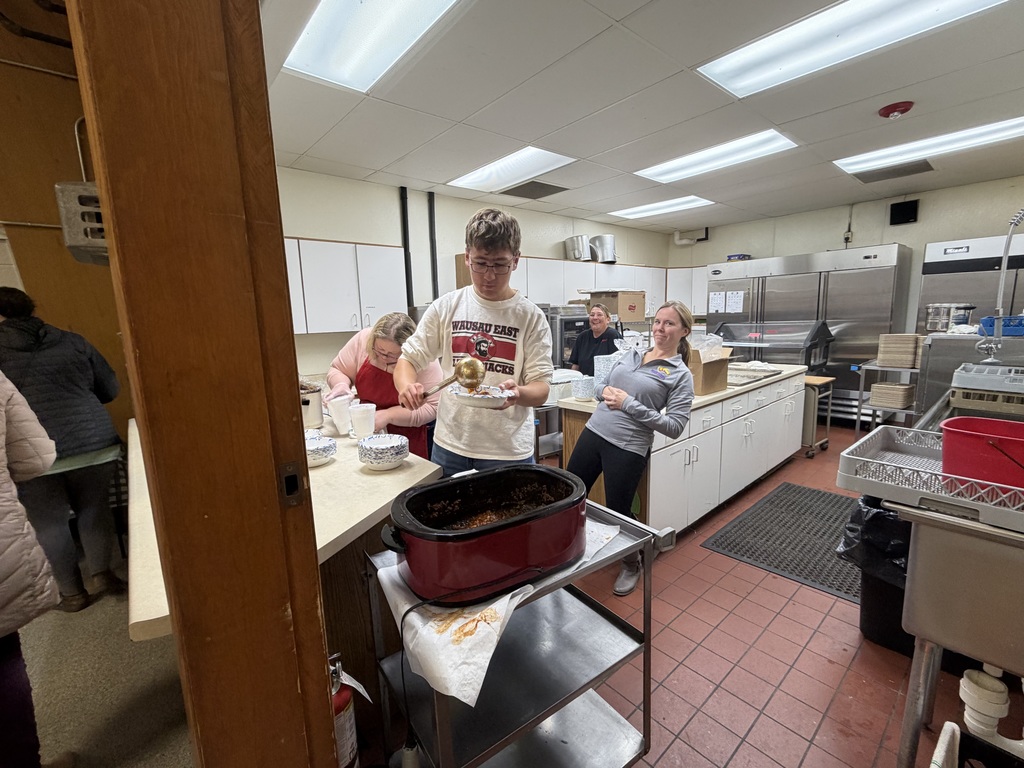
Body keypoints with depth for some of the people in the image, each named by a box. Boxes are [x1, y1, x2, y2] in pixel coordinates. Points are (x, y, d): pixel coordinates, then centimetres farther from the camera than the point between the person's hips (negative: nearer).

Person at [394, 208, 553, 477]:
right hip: (449, 447, 2)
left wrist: (517, 393, -30)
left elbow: (541, 390, -7)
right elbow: (409, 358, 3)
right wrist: (406, 385, -19)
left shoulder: (530, 317, -6)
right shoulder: (445, 308, 0)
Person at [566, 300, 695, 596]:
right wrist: (604, 391, -8)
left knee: (618, 513, 8)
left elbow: (675, 427, -11)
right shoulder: (630, 354, 11)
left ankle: (632, 565, 39)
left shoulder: (680, 375, -4)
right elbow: (600, 388, 17)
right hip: (593, 433, 5)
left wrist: (629, 404, -17)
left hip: (629, 448, -5)